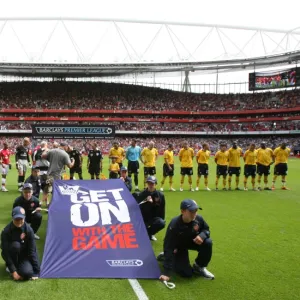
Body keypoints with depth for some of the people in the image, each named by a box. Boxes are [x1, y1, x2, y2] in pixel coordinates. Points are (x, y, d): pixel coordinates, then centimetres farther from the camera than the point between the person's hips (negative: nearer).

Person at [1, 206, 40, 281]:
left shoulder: (28, 230, -20)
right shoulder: (6, 231, -24)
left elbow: (32, 250, -16)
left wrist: (36, 272, -17)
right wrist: (13, 271, -27)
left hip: (23, 255, 2)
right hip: (10, 255, -1)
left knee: (27, 273, -26)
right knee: (15, 245, -35)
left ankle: (19, 265, 10)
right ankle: (11, 267, -8)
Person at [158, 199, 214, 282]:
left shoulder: (198, 218, -24)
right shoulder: (174, 225, -37)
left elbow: (206, 229, -2)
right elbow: (169, 247, -35)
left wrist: (202, 235, -30)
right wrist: (166, 272, -39)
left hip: (192, 241, 4)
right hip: (178, 246, -4)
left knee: (207, 242, -24)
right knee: (187, 273, -11)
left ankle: (199, 266, 2)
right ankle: (166, 257, 16)